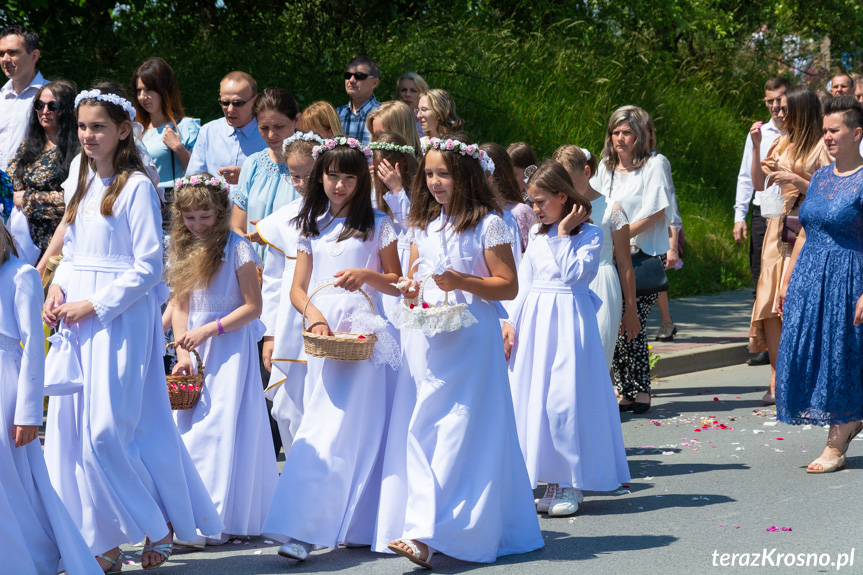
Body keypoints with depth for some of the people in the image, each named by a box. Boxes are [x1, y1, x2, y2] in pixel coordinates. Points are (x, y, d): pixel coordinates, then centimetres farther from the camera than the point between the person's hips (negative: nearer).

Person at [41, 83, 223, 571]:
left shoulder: (136, 187, -9)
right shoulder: (84, 185, 15)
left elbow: (148, 268, -13)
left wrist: (94, 305, -15)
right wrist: (58, 288, 2)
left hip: (121, 322, -8)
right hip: (78, 327, 8)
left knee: (107, 432, -9)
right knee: (70, 429, 4)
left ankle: (159, 525, 9)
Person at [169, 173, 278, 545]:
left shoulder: (237, 249, -8)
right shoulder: (183, 251, 10)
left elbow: (253, 307, -10)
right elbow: (180, 307, 11)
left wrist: (209, 330, -17)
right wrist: (183, 354, -2)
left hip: (231, 345, -6)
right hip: (195, 350, 6)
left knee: (222, 426, -8)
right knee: (191, 426, 3)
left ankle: (222, 518, -4)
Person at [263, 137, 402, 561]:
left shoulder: (377, 225, 5)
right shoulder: (313, 228, 16)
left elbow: (397, 284, 7)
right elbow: (298, 289, 12)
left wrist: (366, 275, -12)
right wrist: (313, 315, -8)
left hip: (361, 335, -4)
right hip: (321, 335, 4)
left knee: (340, 431, -11)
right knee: (320, 429, 1)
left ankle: (304, 529, -15)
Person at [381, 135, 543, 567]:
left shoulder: (488, 224, -4)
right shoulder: (424, 225, 14)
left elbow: (508, 286, -6)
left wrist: (462, 281, -19)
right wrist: (410, 288, 1)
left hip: (471, 337, -6)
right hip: (427, 335, 6)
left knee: (457, 430, -11)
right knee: (419, 432, 2)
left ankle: (428, 533, -18)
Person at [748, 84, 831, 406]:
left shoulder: (821, 147, -6)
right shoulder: (783, 143, 14)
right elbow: (758, 184, 14)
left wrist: (796, 180, -18)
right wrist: (756, 146, 5)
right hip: (777, 229, 6)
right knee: (771, 305, -1)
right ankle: (777, 382, 3)